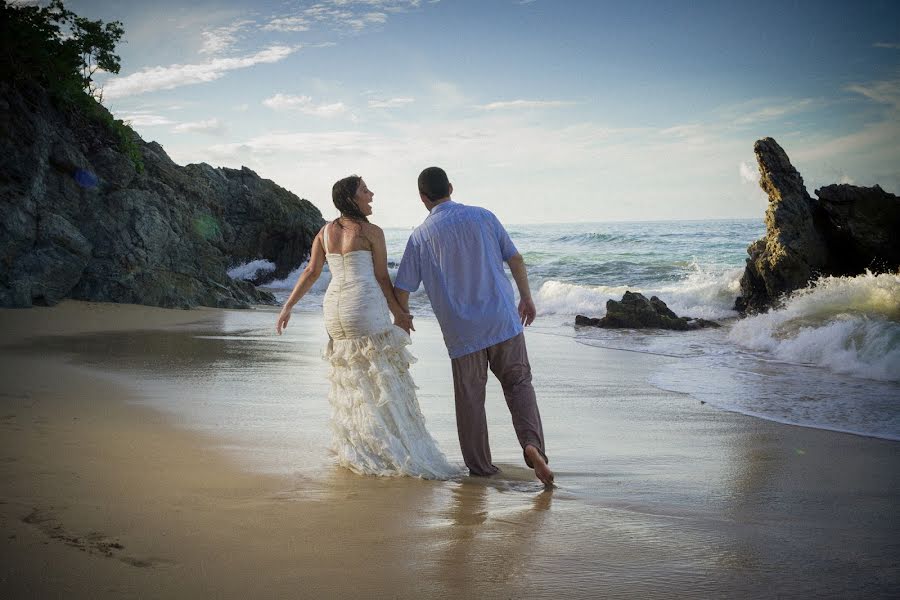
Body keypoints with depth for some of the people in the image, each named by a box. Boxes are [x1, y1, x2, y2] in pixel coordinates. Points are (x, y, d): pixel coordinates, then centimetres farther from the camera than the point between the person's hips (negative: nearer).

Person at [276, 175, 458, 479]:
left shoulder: (325, 231, 11)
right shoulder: (372, 232, -5)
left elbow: (311, 272, 8)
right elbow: (382, 278, -4)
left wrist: (288, 307, 13)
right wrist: (399, 314, 4)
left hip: (334, 307, 6)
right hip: (367, 308, -6)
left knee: (352, 379, 17)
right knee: (383, 383, -2)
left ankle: (355, 451, 19)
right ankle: (403, 453, -2)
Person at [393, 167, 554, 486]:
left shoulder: (420, 236, -1)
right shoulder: (483, 217, 3)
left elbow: (402, 289, 0)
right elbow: (516, 259, 6)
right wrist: (527, 298, 19)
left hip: (461, 331, -1)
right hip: (503, 319, 1)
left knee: (469, 398, 11)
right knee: (518, 383, 11)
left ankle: (480, 465, 19)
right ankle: (532, 444, -11)